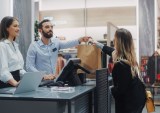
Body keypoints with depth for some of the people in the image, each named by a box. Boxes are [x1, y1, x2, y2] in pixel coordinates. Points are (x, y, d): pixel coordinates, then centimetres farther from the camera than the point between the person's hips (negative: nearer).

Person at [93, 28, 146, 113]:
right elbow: (112, 51, 21)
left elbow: (120, 89, -25)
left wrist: (110, 89, -4)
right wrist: (98, 44, 33)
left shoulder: (120, 64, -30)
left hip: (128, 102, -8)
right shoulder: (129, 56, -1)